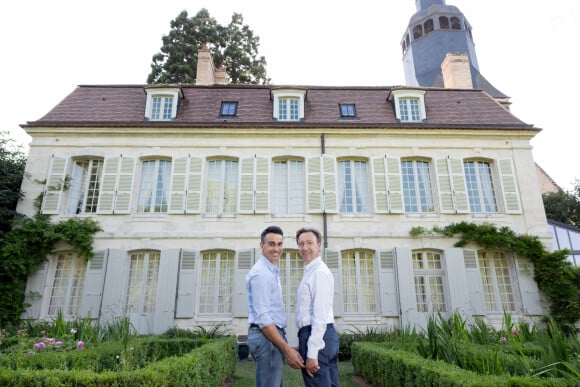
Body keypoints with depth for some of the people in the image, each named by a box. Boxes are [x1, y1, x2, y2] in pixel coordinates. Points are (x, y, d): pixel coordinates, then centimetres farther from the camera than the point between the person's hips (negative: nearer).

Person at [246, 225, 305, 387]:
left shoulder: (272, 271, 15)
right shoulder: (261, 273, -16)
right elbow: (263, 318, -22)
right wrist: (287, 349, -22)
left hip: (272, 336, 10)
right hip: (267, 337, -10)